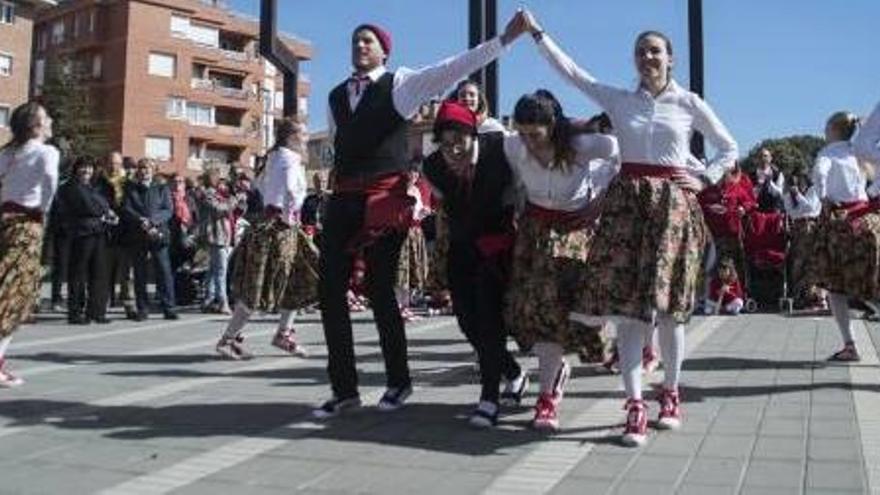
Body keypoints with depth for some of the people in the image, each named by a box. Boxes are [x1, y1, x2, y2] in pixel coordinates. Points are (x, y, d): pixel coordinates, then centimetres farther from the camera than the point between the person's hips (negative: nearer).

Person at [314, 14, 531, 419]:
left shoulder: (401, 83, 2)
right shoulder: (336, 96, 18)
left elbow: (455, 68, -6)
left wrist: (505, 38, -13)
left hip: (385, 197, -5)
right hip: (343, 198, 6)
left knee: (379, 289, -4)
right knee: (330, 290, 1)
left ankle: (398, 381, 17)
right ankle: (344, 388, 12)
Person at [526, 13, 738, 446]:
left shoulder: (689, 103, 6)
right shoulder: (619, 100, 9)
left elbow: (729, 148, 14)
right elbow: (570, 71, 6)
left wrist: (703, 180, 0)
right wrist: (536, 31, 4)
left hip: (673, 203, -1)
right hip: (627, 200, 1)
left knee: (668, 305, 2)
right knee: (626, 304, -6)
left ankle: (671, 395, 20)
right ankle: (636, 406, -4)